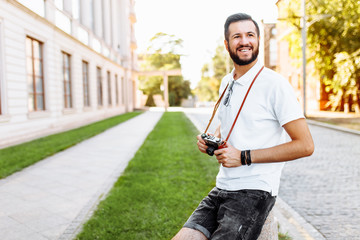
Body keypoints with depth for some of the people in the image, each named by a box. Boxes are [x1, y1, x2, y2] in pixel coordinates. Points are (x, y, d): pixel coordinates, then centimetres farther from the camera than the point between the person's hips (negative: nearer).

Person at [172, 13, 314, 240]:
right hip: (221, 189, 6)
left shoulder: (275, 84, -9)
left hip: (254, 192, -5)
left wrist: (244, 157, -15)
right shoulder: (226, 83, 13)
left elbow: (305, 145, -13)